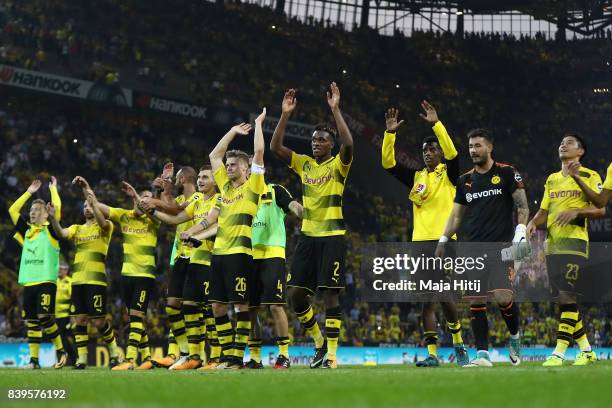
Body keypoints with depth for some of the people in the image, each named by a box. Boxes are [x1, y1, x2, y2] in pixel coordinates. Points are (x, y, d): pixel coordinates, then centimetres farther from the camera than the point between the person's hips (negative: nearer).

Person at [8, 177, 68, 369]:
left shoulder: (50, 231, 4)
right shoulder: (27, 231, 18)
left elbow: (56, 208, -8)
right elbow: (13, 210, 17)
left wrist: (53, 189, 6)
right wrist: (29, 192, 19)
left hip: (46, 281, -6)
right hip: (28, 282, 6)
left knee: (45, 318, -15)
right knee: (31, 322, 3)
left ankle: (60, 351, 0)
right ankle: (33, 359, 6)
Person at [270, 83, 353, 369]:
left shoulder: (338, 164, -1)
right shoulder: (303, 164, 12)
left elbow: (348, 144, -22)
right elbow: (275, 147, 3)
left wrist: (335, 109, -22)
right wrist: (285, 114, -4)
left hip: (332, 236, -5)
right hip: (307, 236, 5)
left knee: (330, 292, -7)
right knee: (295, 292, 1)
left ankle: (332, 353, -4)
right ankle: (319, 342, 18)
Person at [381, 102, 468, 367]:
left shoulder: (448, 174, 3)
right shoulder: (416, 178, 15)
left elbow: (452, 153, -15)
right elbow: (388, 164, 8)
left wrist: (436, 124, -21)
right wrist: (390, 133, -4)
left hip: (443, 241, -5)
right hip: (420, 243, 5)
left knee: (443, 295, -12)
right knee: (426, 299, 3)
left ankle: (459, 344, 9)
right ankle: (432, 354, 4)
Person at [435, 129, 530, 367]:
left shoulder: (506, 173, 3)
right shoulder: (465, 181, 16)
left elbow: (522, 205, 2)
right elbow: (456, 214, 20)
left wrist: (520, 231, -11)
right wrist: (443, 240, 9)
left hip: (499, 247, -5)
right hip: (471, 249, 5)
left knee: (502, 297, -19)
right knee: (475, 301, -2)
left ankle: (515, 336, 9)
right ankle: (482, 354, 0)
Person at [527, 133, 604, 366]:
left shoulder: (589, 176, 2)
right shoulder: (552, 179, 21)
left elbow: (601, 209, -6)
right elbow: (544, 211, 21)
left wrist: (577, 211, -20)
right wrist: (534, 222, 1)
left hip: (574, 241, -7)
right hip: (552, 243, 7)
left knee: (567, 296, -15)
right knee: (562, 298, 5)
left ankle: (559, 352, -18)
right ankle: (586, 350, 15)